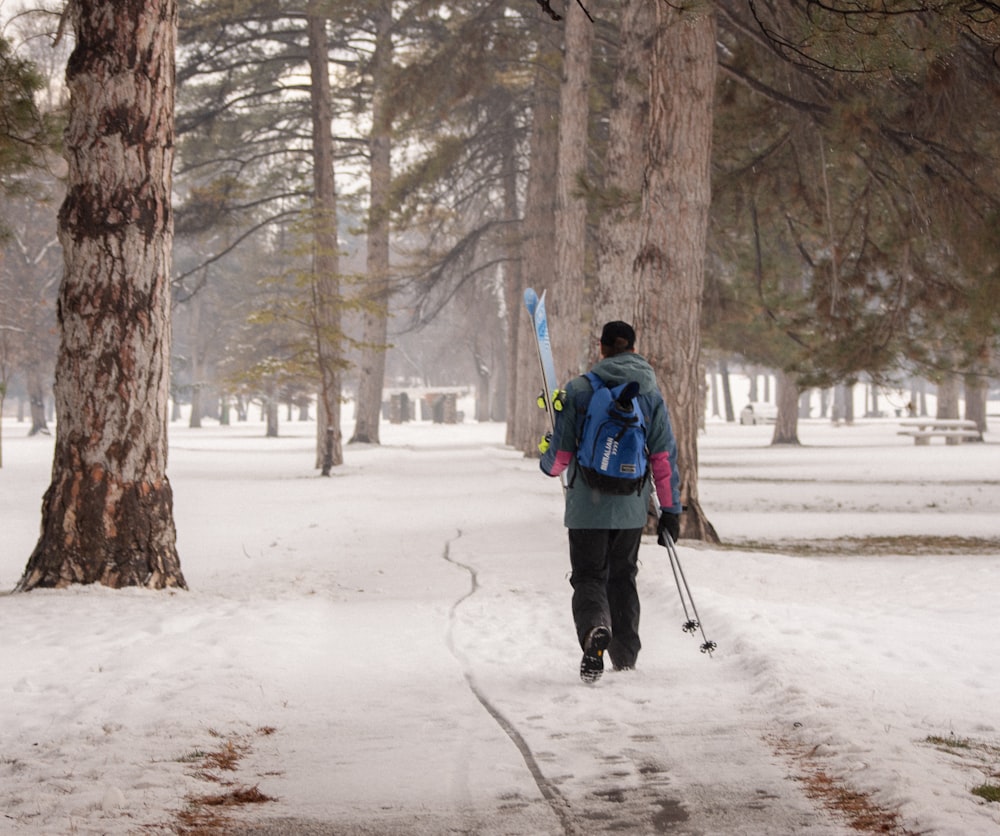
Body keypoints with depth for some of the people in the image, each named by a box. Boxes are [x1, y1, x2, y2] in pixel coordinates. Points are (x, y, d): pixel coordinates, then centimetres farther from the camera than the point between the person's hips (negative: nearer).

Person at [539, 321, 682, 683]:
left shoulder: (578, 391, -7)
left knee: (589, 575, 6)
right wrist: (670, 510, 4)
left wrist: (548, 463, 20)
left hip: (587, 504, -2)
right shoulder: (651, 395, 0)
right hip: (631, 507, 2)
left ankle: (595, 627, -24)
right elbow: (664, 456, -1)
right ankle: (625, 656, 22)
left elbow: (560, 451, -4)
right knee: (622, 577, 19)